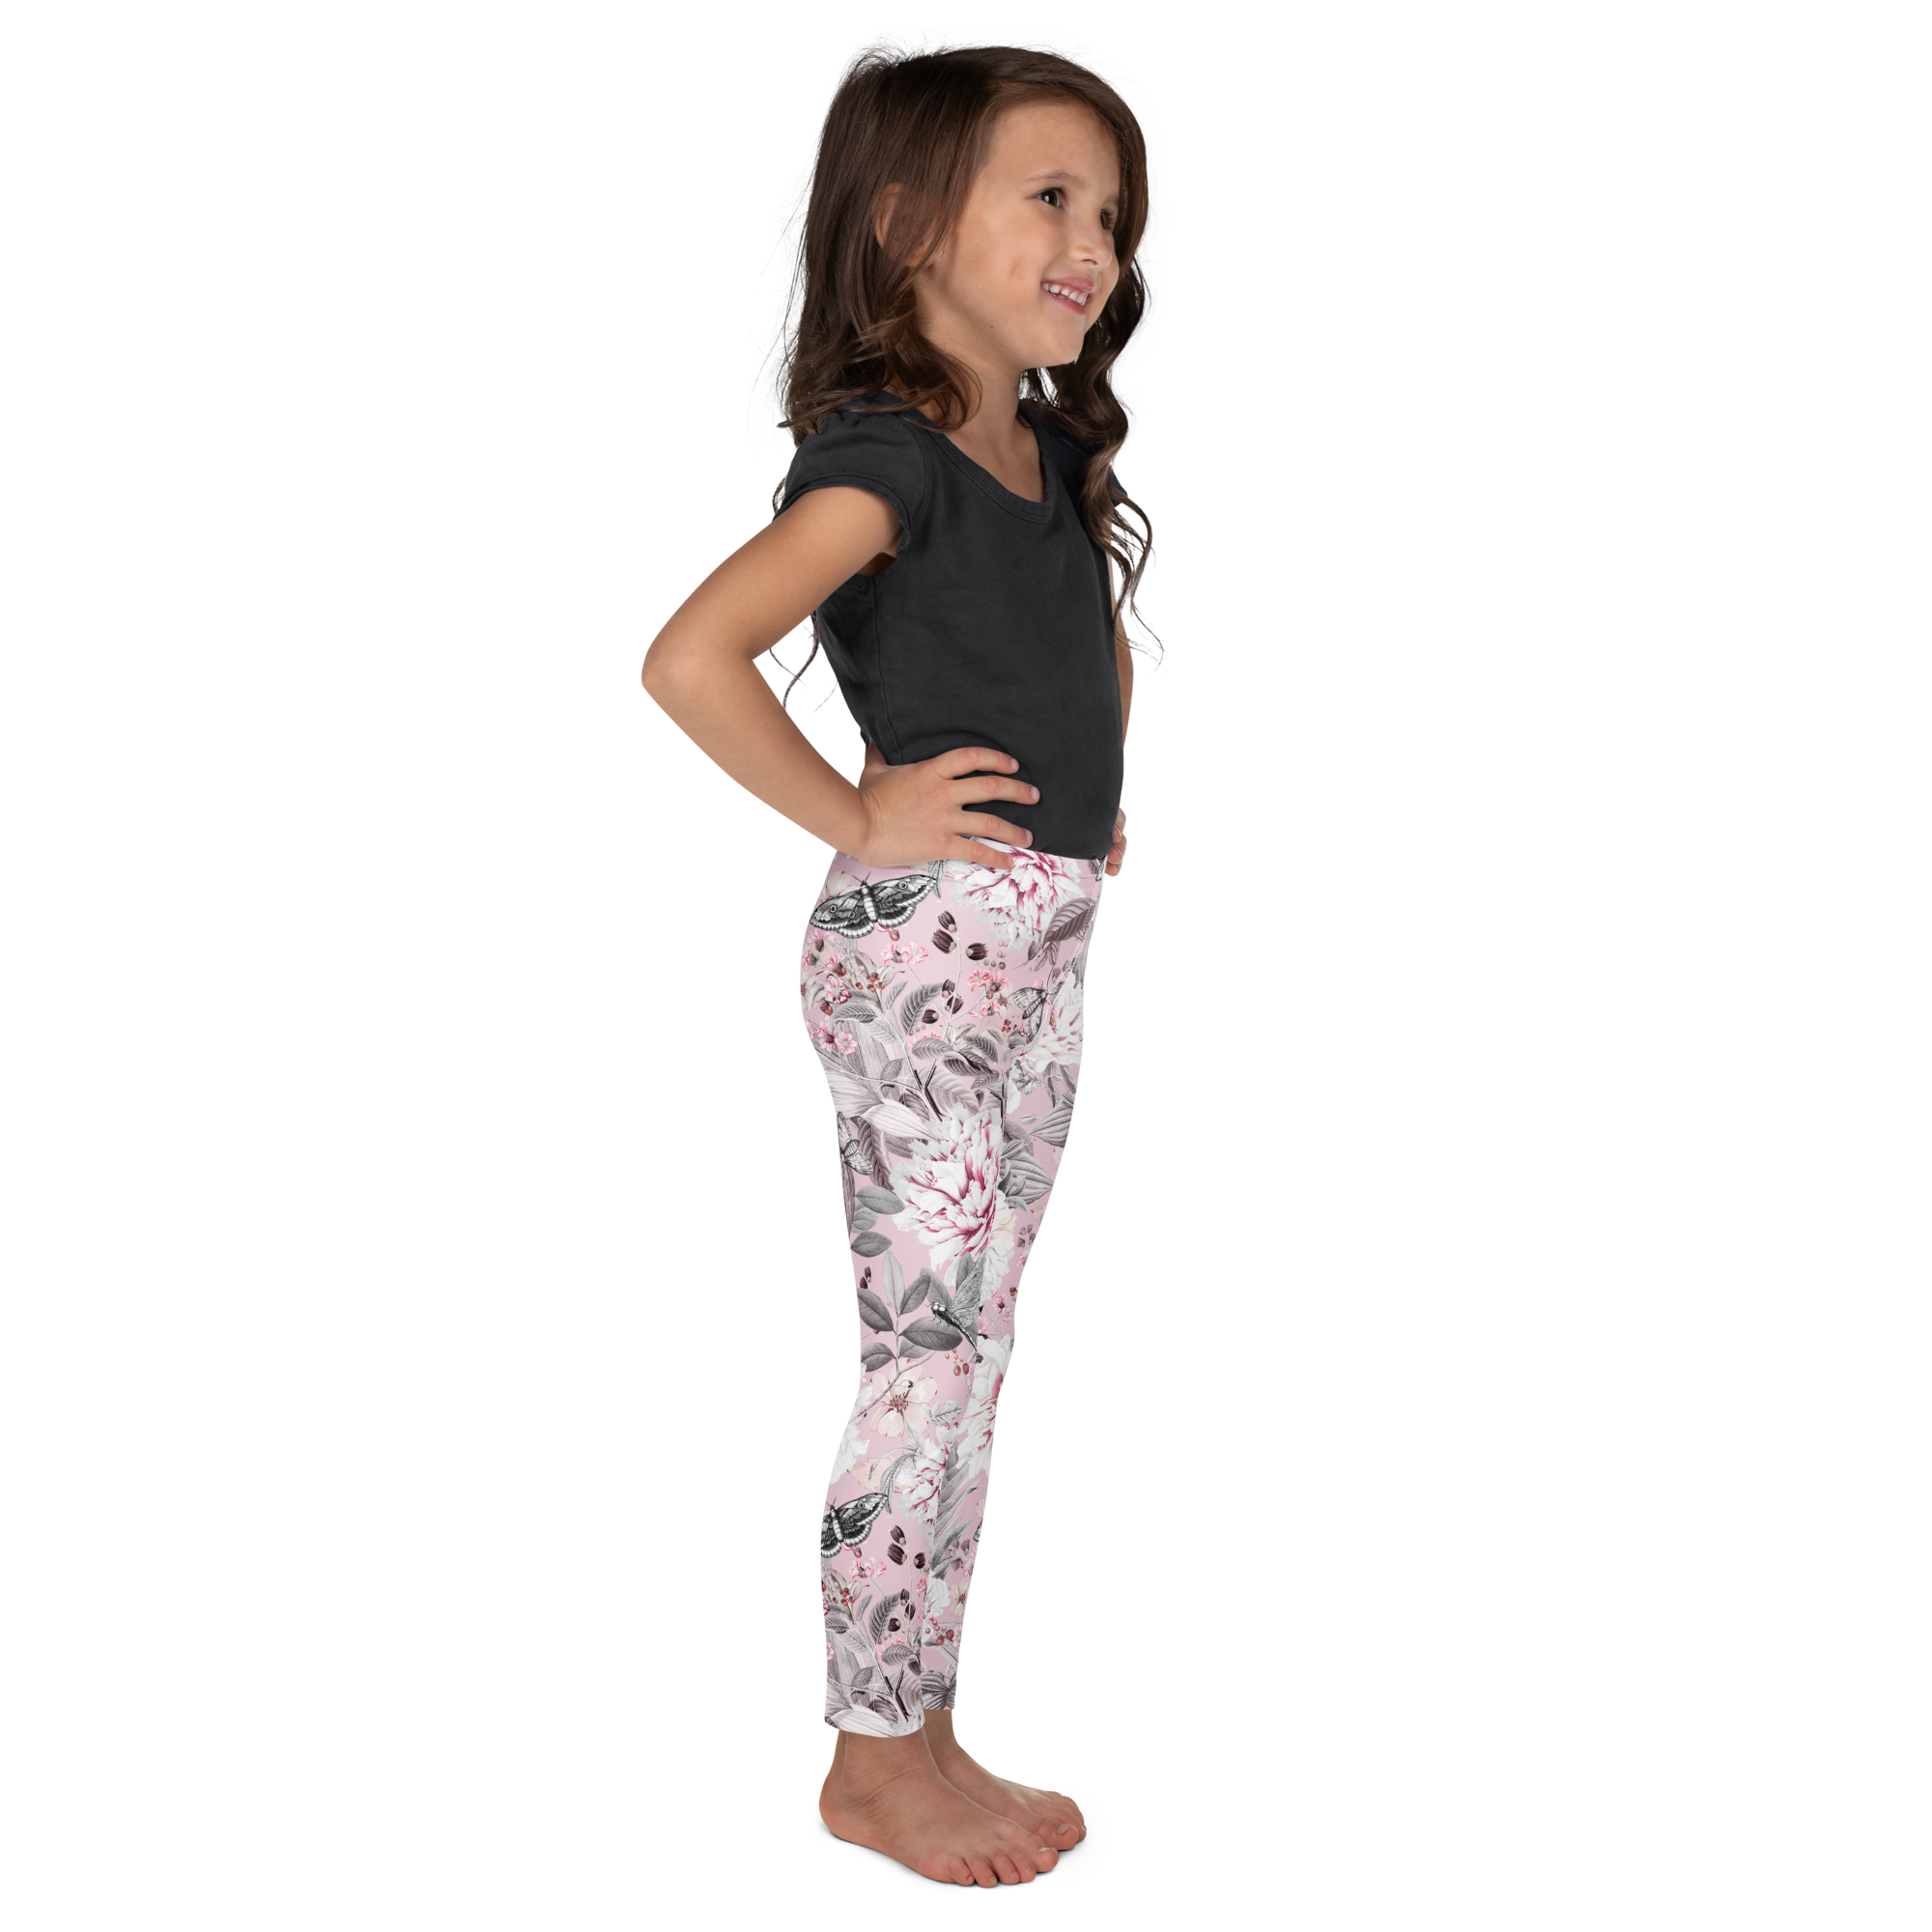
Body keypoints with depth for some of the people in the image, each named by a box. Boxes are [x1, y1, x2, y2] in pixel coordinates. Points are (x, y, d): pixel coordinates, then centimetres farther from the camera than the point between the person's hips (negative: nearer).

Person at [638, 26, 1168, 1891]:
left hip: (1044, 941, 8)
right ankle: (872, 1760, 13)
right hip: (921, 946, -8)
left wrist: (1099, 792, 16)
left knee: (972, 1346, 13)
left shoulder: (1054, 452, 11)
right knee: (927, 1350, -2)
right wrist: (854, 818, -18)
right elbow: (688, 655, -29)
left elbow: (1103, 632, 31)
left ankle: (918, 1729, 25)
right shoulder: (882, 457, -16)